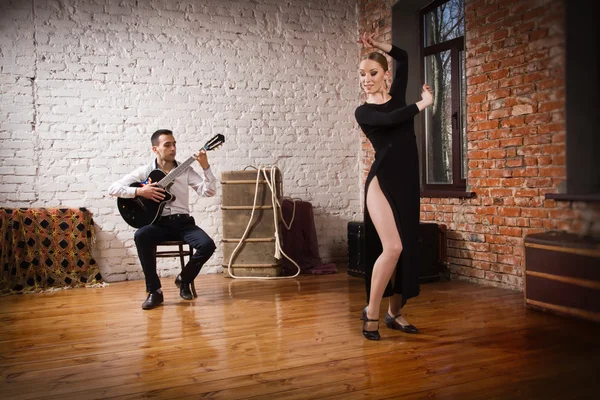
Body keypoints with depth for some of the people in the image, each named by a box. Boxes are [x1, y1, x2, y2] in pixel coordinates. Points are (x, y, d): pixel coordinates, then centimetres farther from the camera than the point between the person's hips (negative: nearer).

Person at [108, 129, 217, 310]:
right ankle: (154, 291, -22)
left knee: (208, 245, -25)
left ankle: (184, 279, 5)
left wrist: (205, 167, -15)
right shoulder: (145, 171, 3)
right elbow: (113, 188, -2)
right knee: (141, 236, -35)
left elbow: (209, 192, -4)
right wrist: (139, 191, -16)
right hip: (158, 223, -1)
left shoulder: (186, 170, 6)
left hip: (183, 222, 2)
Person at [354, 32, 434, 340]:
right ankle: (371, 312, -2)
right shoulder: (363, 112, 1)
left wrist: (378, 46, 14)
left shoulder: (397, 96, 14)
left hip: (407, 181, 5)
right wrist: (424, 102, -6)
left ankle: (395, 313, 18)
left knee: (407, 248, 6)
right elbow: (391, 119, -19)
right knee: (392, 247, -18)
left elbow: (403, 57, 25)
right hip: (382, 181, -5)